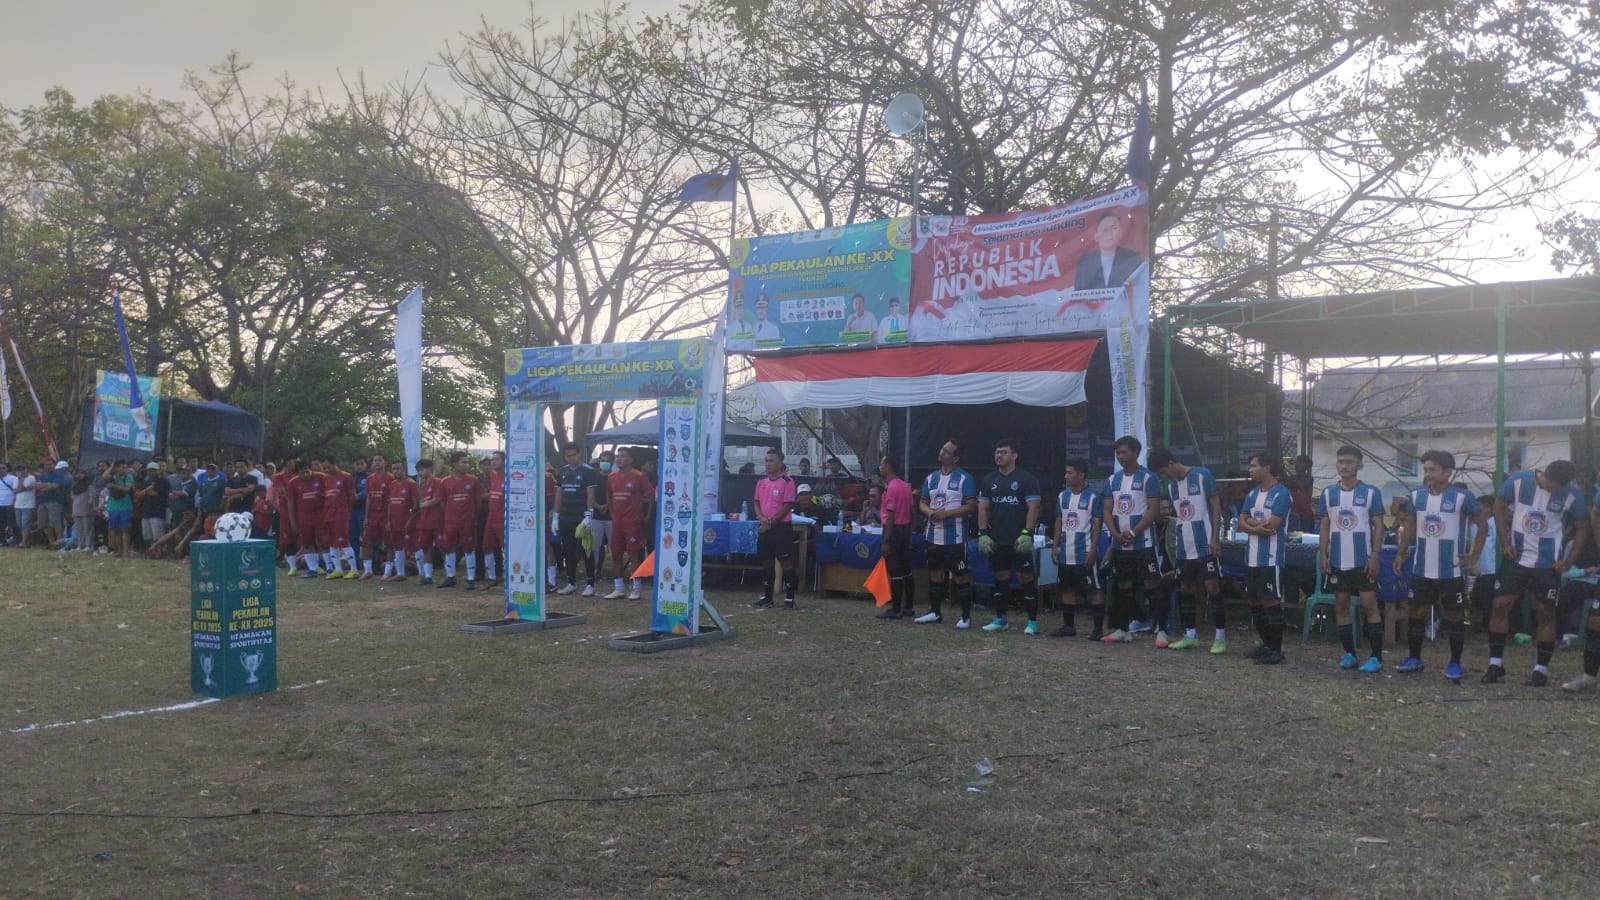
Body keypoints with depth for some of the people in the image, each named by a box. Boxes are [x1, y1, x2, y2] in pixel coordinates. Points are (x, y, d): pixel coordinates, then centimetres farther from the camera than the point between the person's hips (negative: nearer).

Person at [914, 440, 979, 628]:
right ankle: (935, 612, 25)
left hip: (955, 537, -6)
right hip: (934, 536, 6)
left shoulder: (965, 478, -7)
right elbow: (922, 503, 15)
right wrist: (929, 512, -9)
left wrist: (946, 513, -19)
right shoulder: (931, 477, 12)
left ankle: (966, 616, 4)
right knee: (935, 573, 13)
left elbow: (972, 506, -11)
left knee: (961, 576, -3)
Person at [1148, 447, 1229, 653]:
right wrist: (1173, 540, 14)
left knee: (1213, 588, -7)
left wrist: (1216, 538, -13)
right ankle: (1190, 635, 19)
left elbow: (1216, 507, -8)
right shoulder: (1171, 485, 12)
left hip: (1206, 545, -7)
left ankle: (1220, 636, -2)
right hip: (1184, 548, 7)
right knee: (1186, 590, 10)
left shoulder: (1202, 475, -7)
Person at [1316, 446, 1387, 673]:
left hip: (1363, 560, -3)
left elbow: (1378, 526, -2)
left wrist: (1374, 556, -10)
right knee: (1341, 605, 7)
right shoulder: (1328, 493, 5)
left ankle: (1376, 656, 2)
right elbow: (1324, 527, 8)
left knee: (1369, 605, -3)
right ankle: (1349, 653, 17)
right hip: (1338, 560, 3)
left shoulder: (1371, 493, -3)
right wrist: (1323, 556, 1)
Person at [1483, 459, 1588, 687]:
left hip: (1548, 564, -1)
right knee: (1501, 604, -2)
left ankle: (1541, 669, 13)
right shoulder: (1518, 481, -10)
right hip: (1515, 558, 1)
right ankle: (1496, 663, 7)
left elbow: (1582, 528, 1)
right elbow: (1500, 507, 4)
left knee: (1545, 612, 3)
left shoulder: (1572, 496, -11)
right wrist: (1505, 541, -3)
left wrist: (1569, 561, -7)